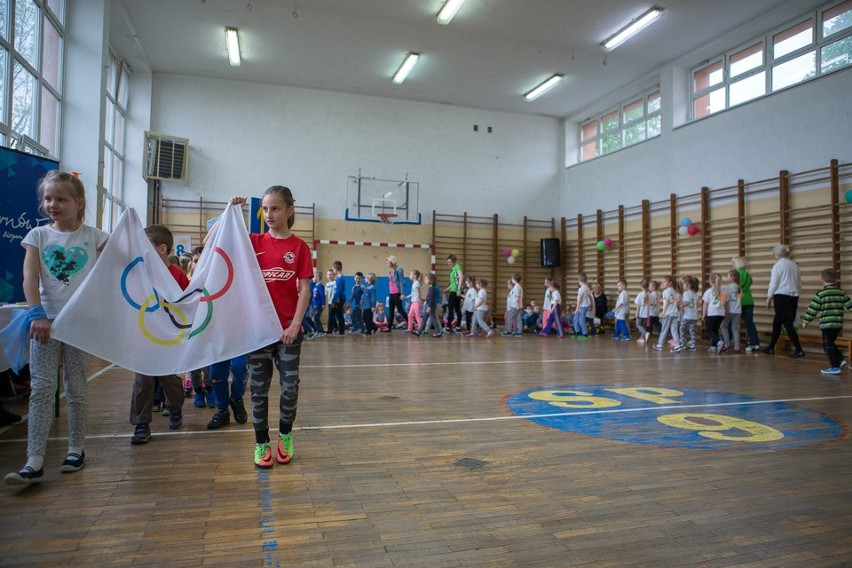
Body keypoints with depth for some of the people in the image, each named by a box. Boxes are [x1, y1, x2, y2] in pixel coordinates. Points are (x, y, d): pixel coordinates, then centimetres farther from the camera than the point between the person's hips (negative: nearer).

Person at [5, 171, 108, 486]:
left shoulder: (93, 236, 3)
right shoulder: (38, 235, 5)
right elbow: (30, 277, -4)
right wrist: (37, 314, -14)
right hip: (46, 319, 1)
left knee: (76, 386, 9)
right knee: (41, 387, -4)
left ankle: (76, 449, 22)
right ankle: (34, 462, -3)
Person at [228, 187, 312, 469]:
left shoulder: (299, 247, -1)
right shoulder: (253, 241, 4)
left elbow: (305, 289, -4)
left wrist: (295, 323, -12)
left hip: (288, 329, -1)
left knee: (290, 385, 5)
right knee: (259, 388, 8)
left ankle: (285, 436, 28)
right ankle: (261, 443, 22)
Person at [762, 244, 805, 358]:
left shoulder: (778, 265, -7)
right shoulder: (794, 265, 12)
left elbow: (773, 283, -9)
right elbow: (799, 283, 16)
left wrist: (769, 297, -1)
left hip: (782, 296, -7)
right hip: (794, 296, 7)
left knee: (787, 323, -5)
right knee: (776, 322, 16)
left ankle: (799, 350, -10)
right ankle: (771, 347, 23)